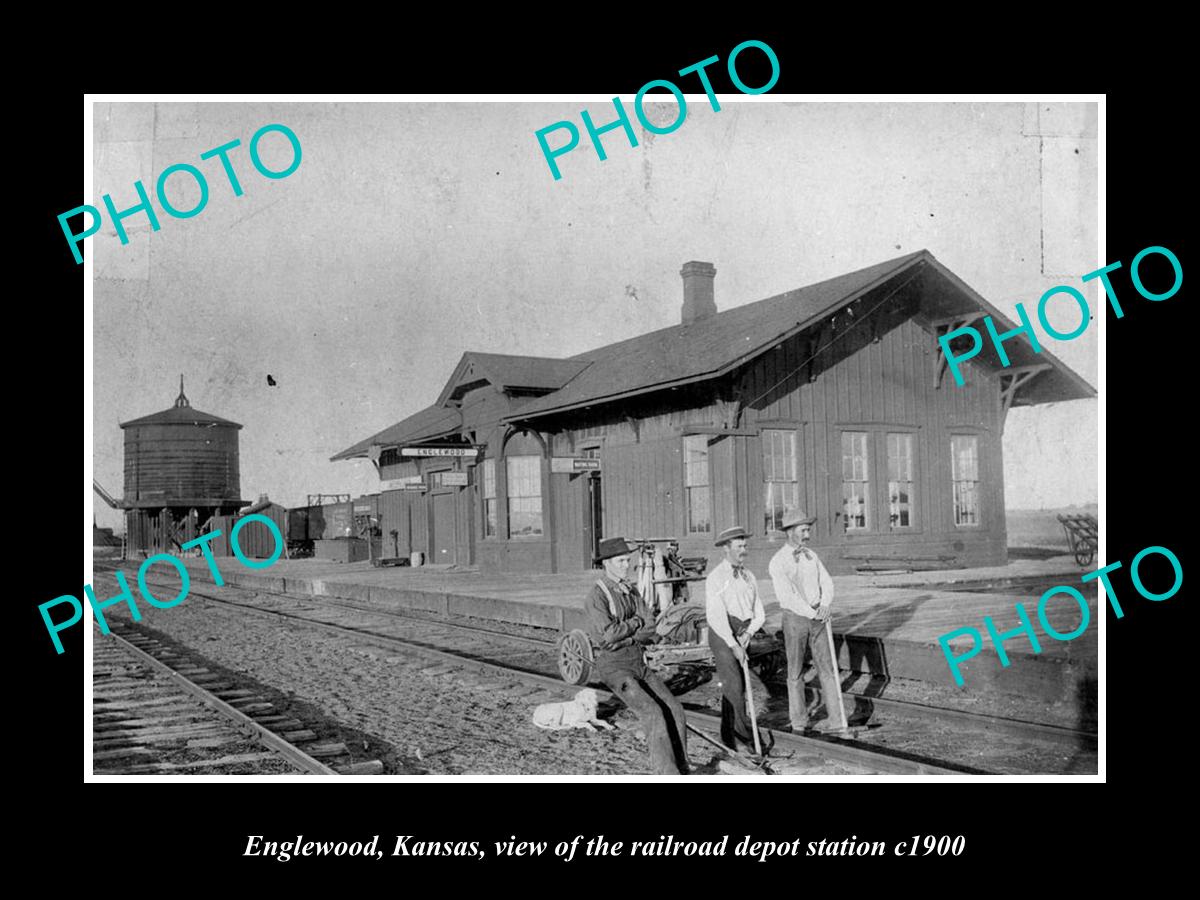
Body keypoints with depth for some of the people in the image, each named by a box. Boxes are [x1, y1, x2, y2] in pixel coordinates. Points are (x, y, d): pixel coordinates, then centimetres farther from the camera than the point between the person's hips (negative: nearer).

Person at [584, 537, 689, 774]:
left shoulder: (631, 591, 11)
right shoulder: (597, 595, -11)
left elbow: (651, 632, 4)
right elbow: (608, 633, -23)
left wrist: (625, 639, -13)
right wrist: (637, 622, -7)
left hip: (638, 663, 7)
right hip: (613, 665, -7)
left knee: (674, 709, -6)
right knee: (653, 713, -22)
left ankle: (681, 770, 2)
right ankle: (668, 774, -20)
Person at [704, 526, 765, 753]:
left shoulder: (748, 576, 10)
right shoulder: (716, 578, -8)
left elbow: (759, 613, 10)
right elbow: (715, 616, -15)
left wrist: (747, 633, -8)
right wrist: (733, 645, -17)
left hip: (742, 635, 6)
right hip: (722, 635, -6)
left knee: (738, 686, 10)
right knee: (734, 686, -12)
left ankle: (729, 736, 21)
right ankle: (744, 737, -8)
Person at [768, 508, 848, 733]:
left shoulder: (811, 556, 9)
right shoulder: (778, 562, -10)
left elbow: (827, 582, 7)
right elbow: (787, 596, -17)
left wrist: (825, 605, -12)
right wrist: (812, 613, -17)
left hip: (819, 616, 4)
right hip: (795, 618, -4)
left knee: (827, 666, 2)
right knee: (795, 671, 6)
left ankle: (836, 719, 5)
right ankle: (798, 719, 18)